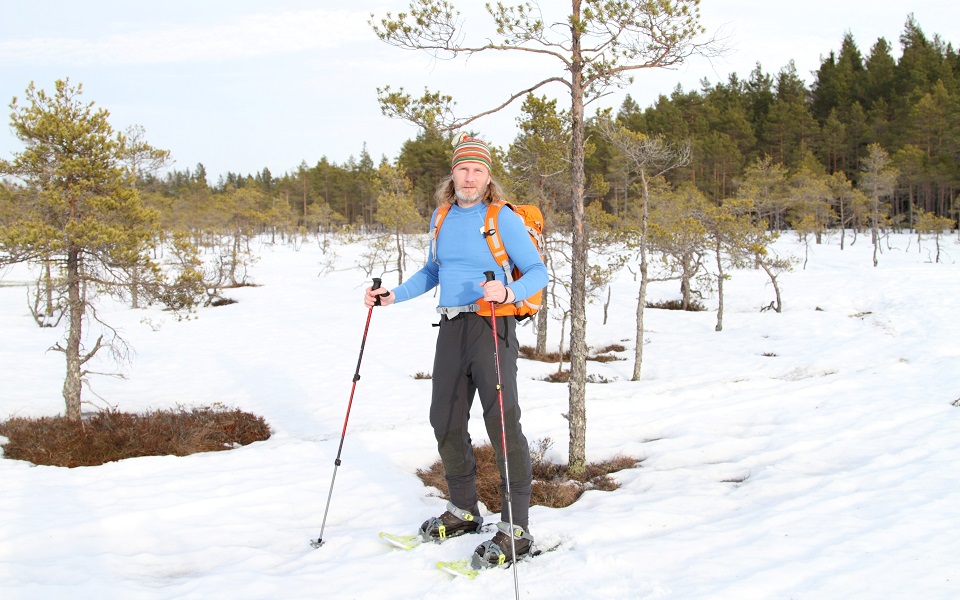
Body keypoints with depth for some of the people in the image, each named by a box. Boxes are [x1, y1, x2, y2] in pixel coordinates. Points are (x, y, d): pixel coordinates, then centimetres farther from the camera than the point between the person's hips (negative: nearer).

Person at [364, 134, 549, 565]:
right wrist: (392, 296, 14)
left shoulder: (503, 218, -6)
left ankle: (516, 529, -6)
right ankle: (463, 511, 28)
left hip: (491, 327, -7)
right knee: (446, 421, 12)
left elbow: (538, 272, -10)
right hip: (451, 329, 7)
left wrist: (508, 293, -30)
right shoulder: (442, 218, 13)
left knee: (503, 424, -11)